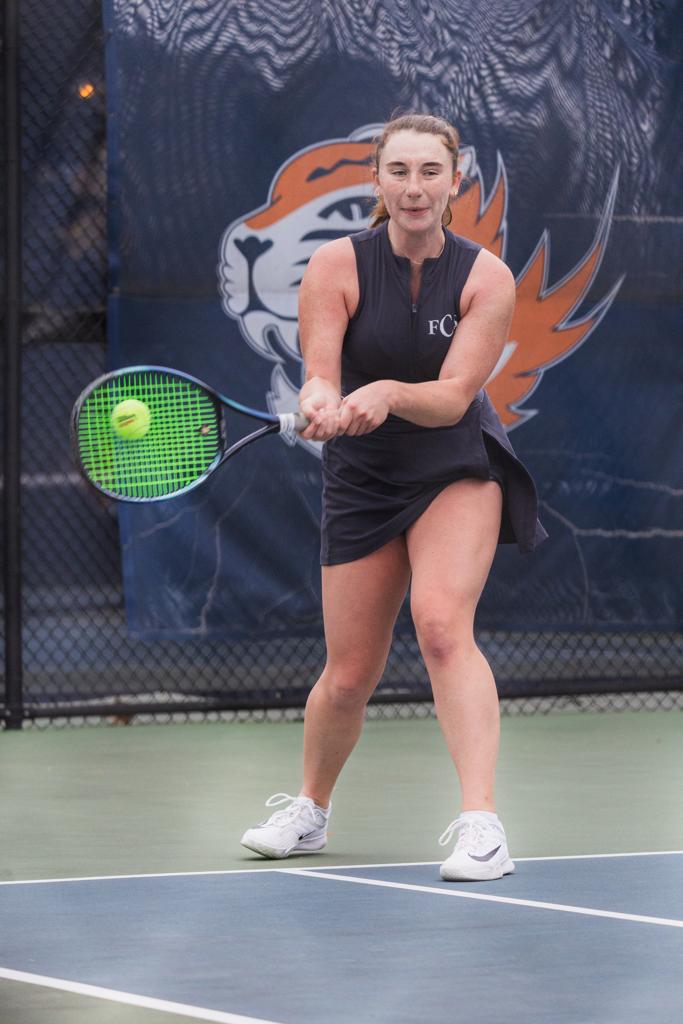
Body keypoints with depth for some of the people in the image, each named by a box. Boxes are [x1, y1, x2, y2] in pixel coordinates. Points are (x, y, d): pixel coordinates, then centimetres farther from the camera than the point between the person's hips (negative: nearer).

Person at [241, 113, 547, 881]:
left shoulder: (487, 279, -12)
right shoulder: (336, 266, -12)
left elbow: (453, 397, -20)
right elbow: (319, 370, -21)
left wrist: (390, 395, -41)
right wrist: (322, 400, -45)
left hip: (458, 472, -1)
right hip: (362, 482, 1)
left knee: (441, 624, -27)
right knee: (350, 676, 5)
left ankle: (481, 824, -31)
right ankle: (309, 811, 34)